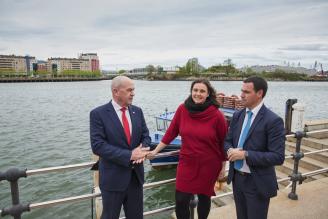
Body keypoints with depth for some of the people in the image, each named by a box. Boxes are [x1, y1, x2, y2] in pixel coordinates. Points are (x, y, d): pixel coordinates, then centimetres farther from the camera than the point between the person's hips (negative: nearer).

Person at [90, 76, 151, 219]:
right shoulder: (98, 114, -12)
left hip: (136, 175, 5)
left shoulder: (137, 111, 3)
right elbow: (98, 146, -19)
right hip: (113, 177, -4)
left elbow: (145, 136, 6)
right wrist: (129, 155, -23)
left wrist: (142, 150, -16)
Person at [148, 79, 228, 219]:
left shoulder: (216, 115, -14)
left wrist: (223, 166, 2)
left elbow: (223, 142, -4)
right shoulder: (182, 109, -8)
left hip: (209, 164, -1)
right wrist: (155, 150, 0)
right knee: (181, 200, 3)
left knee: (204, 197, 18)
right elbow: (171, 132, 0)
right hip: (186, 163, 2)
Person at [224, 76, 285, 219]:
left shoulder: (273, 120, -17)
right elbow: (227, 141, 8)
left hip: (258, 183, -5)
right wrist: (230, 150, -15)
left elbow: (278, 157, -21)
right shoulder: (238, 115, 2)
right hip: (237, 178, 6)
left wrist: (245, 154, -25)